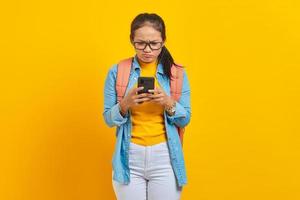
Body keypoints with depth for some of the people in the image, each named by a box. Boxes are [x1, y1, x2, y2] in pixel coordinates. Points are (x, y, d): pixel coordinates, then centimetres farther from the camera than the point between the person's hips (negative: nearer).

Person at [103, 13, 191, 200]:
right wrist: (125, 104, -18)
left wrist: (168, 102, -16)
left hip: (165, 157, 0)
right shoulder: (117, 72, -1)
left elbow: (185, 120, 2)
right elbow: (108, 119, 1)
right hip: (129, 157, 0)